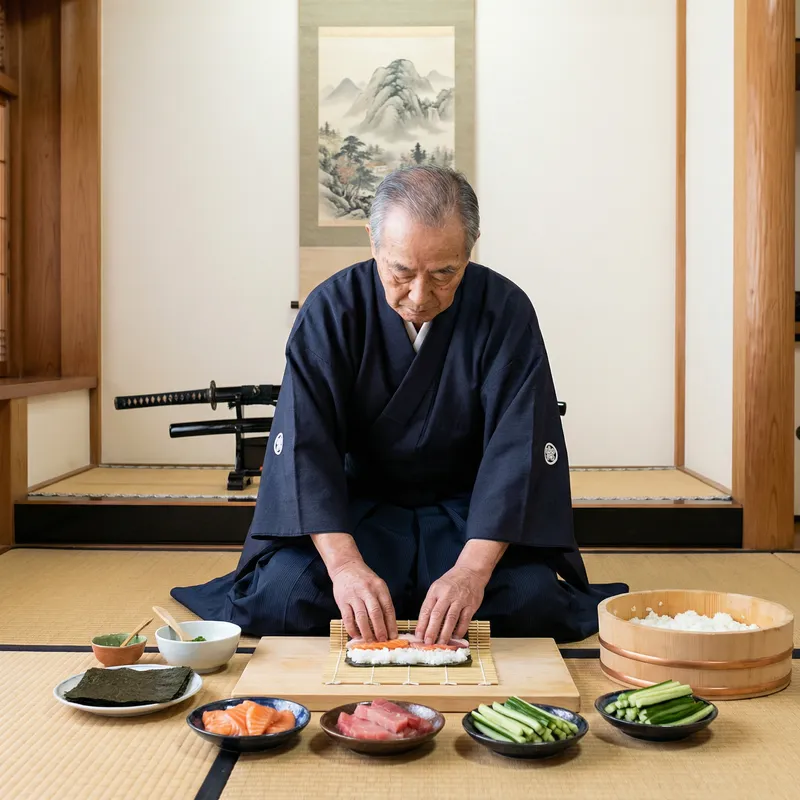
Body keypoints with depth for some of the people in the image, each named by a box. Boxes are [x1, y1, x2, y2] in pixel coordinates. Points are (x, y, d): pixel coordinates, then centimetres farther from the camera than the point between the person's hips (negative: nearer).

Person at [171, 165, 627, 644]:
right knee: (282, 594, -25)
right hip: (359, 506, 0)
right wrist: (344, 563, -34)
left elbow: (518, 446, -19)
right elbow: (304, 442, -19)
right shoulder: (333, 309, -12)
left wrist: (473, 569, -33)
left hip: (468, 510, 0)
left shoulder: (505, 311, -13)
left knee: (530, 597, -26)